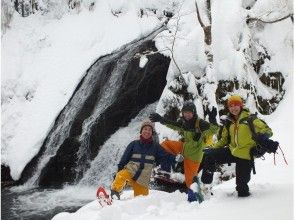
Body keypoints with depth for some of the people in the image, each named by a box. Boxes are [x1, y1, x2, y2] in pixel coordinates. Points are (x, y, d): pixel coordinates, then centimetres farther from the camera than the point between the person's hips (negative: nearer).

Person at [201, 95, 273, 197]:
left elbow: (266, 130, -11)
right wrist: (212, 148, 8)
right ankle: (206, 181, 2)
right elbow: (224, 139, 20)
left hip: (245, 155, -5)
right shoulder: (228, 122, 8)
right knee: (209, 155, -11)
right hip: (232, 151, 5)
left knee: (242, 183, 0)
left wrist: (263, 135, -35)